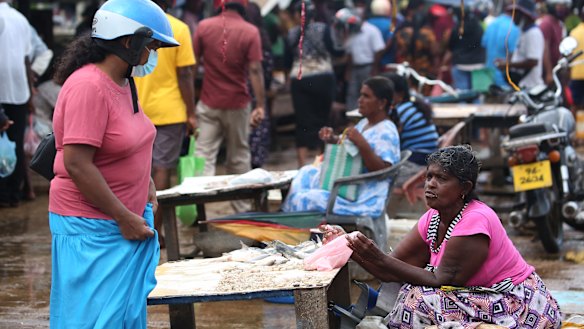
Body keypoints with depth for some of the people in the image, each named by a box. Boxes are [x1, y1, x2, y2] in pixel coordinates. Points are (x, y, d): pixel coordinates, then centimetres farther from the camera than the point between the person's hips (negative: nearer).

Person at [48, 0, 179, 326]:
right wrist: (124, 218, -19)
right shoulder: (88, 87, -20)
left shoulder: (124, 83, 10)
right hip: (92, 227, -9)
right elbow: (76, 164, -24)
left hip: (129, 218, 9)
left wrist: (148, 187, 10)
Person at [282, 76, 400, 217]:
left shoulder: (386, 132, -18)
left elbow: (383, 170, -27)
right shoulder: (365, 123, 13)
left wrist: (362, 144, -35)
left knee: (305, 200, -20)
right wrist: (332, 139, 6)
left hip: (362, 199, -11)